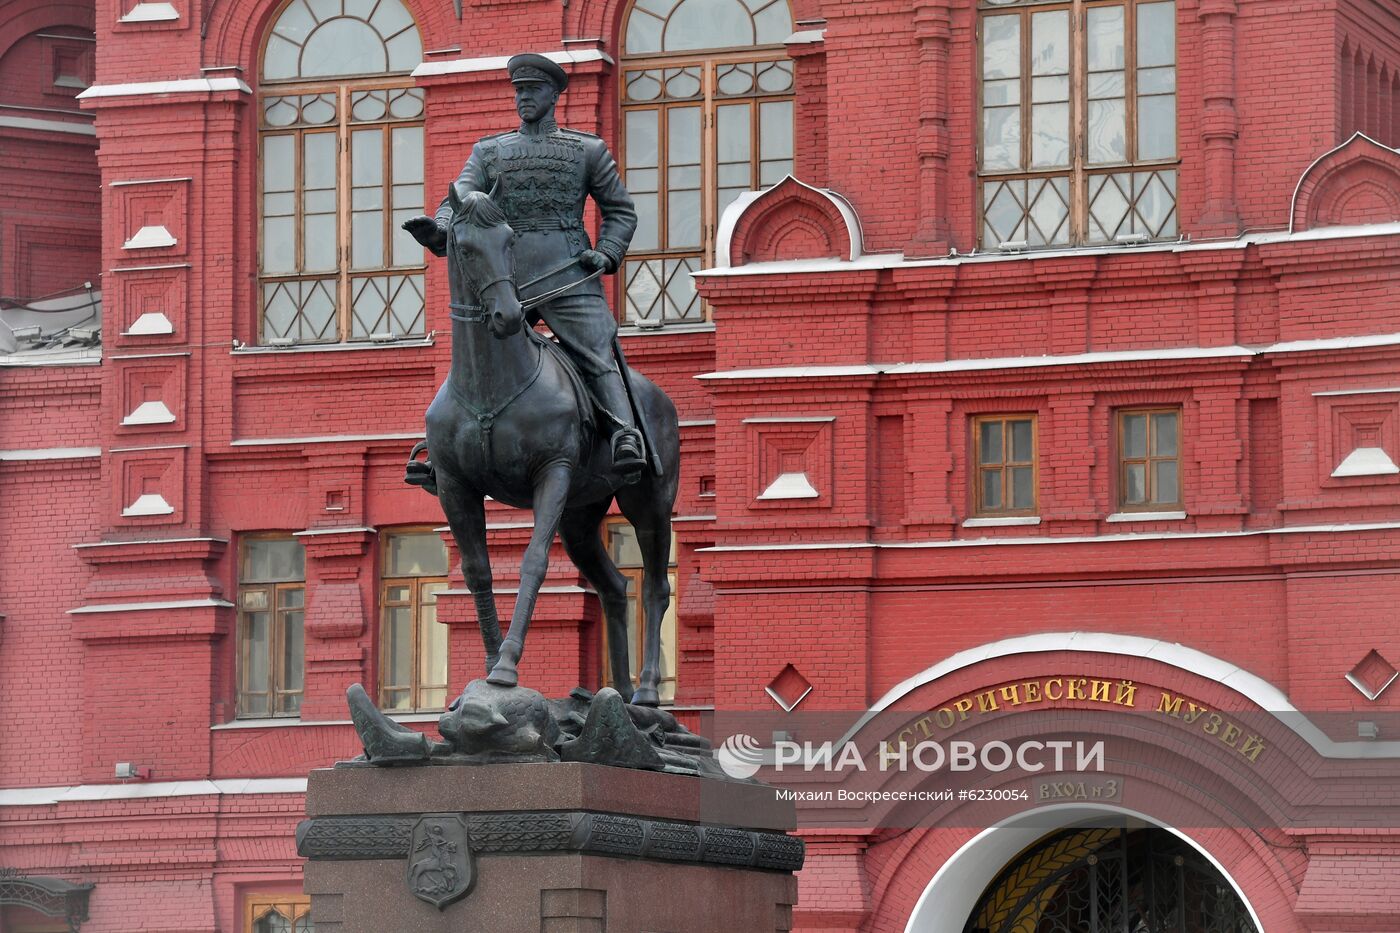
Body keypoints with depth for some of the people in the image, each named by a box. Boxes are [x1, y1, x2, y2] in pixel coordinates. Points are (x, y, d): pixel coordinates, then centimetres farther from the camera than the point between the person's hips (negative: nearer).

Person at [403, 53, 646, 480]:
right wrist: (439, 230, -19)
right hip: (504, 280, 3)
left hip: (567, 274, -3)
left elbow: (620, 211, 16)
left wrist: (607, 253, -3)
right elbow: (461, 201, 4)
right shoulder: (488, 152, 17)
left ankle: (626, 438, -32)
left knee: (597, 358, -18)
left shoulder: (588, 150, 13)